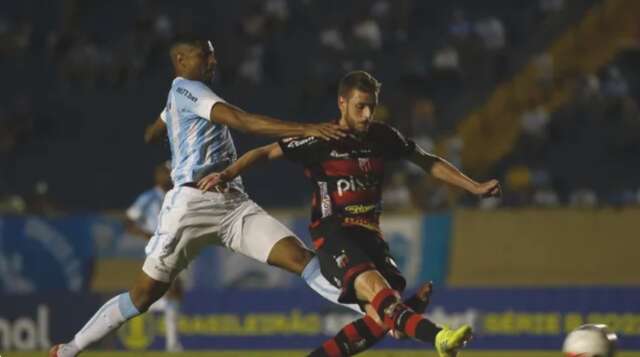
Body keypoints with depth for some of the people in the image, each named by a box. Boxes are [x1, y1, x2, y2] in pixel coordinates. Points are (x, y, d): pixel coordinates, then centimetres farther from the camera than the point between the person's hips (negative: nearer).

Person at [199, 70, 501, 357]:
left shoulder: (384, 137, 11)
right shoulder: (321, 140, -2)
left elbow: (429, 163, 23)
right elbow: (266, 153, 3)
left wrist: (474, 188, 20)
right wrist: (227, 175, -11)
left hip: (370, 236, 6)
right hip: (333, 235, -6)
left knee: (380, 319, -16)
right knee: (375, 286, -34)